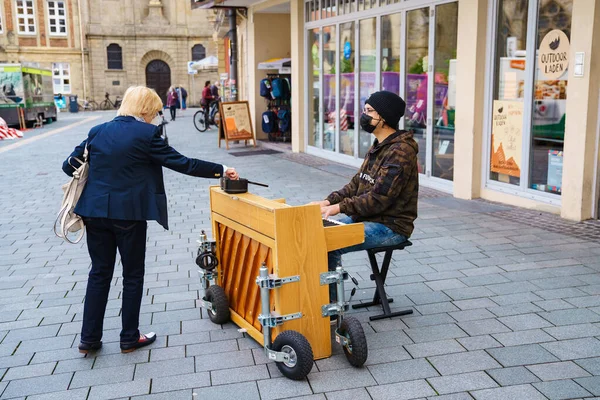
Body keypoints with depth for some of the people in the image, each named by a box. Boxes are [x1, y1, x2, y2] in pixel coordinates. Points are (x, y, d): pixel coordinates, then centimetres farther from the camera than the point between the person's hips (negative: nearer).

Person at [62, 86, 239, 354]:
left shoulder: (98, 131, 7)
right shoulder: (146, 134, -9)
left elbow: (70, 165, 8)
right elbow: (182, 163, -9)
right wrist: (220, 170, -1)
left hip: (95, 211, 5)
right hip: (128, 213, -5)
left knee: (99, 273, 15)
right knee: (133, 275, 10)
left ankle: (89, 338, 20)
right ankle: (129, 338, 20)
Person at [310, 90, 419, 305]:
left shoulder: (401, 151, -20)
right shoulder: (378, 146, 12)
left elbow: (380, 198, -26)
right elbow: (357, 183, 14)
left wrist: (340, 207, -23)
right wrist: (329, 201, -1)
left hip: (390, 226, -10)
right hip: (365, 217, 10)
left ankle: (330, 302, -5)